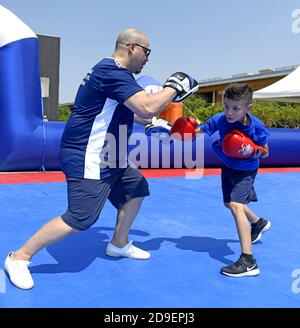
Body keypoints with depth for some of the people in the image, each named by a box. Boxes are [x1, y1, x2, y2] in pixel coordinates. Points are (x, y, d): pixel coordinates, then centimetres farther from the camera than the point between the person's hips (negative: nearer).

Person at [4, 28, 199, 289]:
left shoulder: (110, 71, 15)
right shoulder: (113, 72, -19)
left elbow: (126, 110, 30)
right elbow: (147, 108, -29)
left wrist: (153, 122, 26)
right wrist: (173, 87, -14)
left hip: (106, 158, 11)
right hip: (87, 159, -11)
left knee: (137, 187, 17)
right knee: (81, 218, -14)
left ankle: (119, 244, 31)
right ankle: (19, 258, 1)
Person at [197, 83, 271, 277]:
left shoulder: (256, 126, -26)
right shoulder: (219, 119, -21)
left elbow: (265, 152, -11)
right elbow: (200, 130, -12)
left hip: (246, 169, -6)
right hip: (227, 166, 6)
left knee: (236, 205, -26)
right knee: (229, 203, 24)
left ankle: (248, 261, -28)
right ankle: (258, 223, 55)